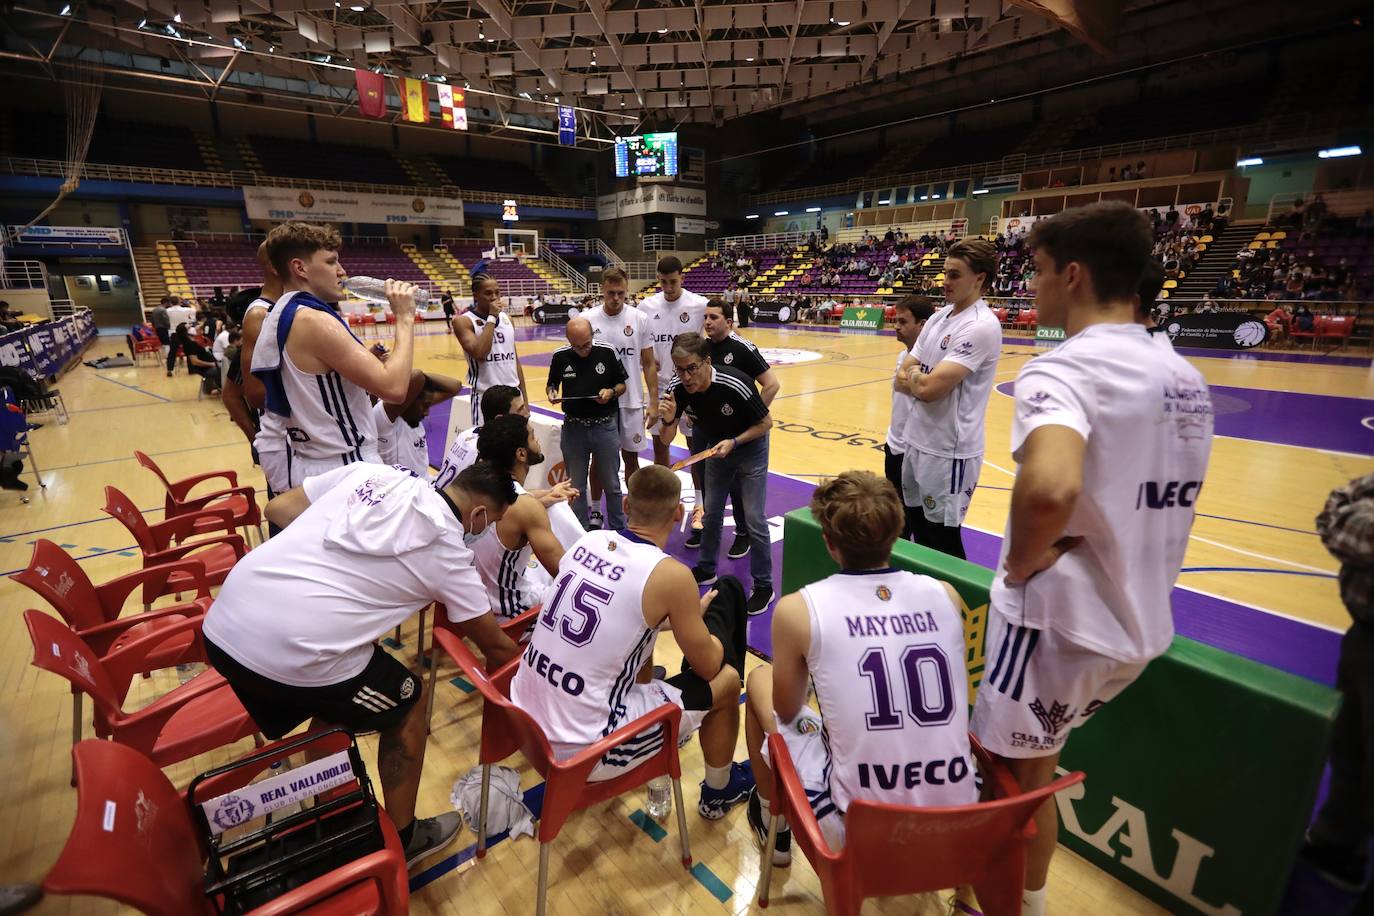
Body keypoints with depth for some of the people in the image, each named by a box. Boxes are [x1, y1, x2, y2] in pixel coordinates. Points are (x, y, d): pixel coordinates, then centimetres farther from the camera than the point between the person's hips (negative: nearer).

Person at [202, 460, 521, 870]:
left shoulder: (372, 472, 10)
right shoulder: (447, 549, -1)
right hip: (294, 654, -7)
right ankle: (402, 838, 33)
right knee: (408, 702, 18)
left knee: (329, 702, 31)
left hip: (223, 625, 7)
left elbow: (278, 508, 17)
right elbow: (494, 644, 11)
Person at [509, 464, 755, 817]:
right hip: (582, 753, -6)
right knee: (726, 679, 9)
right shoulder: (671, 575, -18)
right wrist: (695, 618, 16)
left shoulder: (588, 540, -1)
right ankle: (719, 792, 34)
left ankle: (664, 725, 46)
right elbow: (708, 666, -3)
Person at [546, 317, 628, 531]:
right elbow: (552, 384, 11)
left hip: (606, 426, -1)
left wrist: (611, 392, -18)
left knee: (612, 485, 10)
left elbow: (622, 384, 3)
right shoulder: (560, 356, -5)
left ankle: (619, 530, 27)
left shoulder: (607, 352, -8)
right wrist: (552, 393, -11)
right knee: (576, 487, 11)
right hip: (574, 427, 1)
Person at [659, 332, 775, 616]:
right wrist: (669, 420, -35)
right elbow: (666, 439, -14)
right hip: (716, 449, 5)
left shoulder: (735, 385, -35)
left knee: (754, 519, -6)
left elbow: (766, 423, -20)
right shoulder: (676, 390, -23)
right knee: (711, 514, 15)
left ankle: (763, 585, 9)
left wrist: (733, 442, -30)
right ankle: (706, 569, 34)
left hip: (750, 448, -4)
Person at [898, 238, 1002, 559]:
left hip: (949, 452, -8)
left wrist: (915, 375, -3)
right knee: (919, 530, 20)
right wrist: (921, 378, -12)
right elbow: (904, 376, 9)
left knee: (942, 542, 4)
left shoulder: (981, 326, -18)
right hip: (917, 442, 8)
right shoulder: (938, 317, 9)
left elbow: (929, 388, -24)